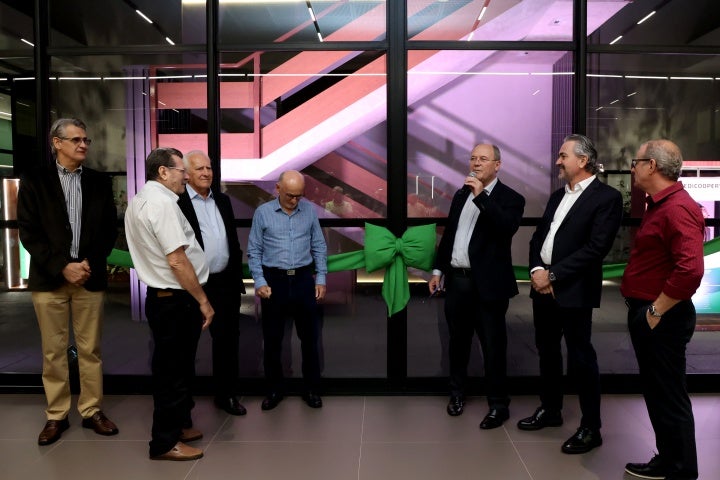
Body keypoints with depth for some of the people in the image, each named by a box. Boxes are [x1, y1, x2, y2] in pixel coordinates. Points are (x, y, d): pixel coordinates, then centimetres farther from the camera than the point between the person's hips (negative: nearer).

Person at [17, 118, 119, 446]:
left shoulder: (99, 182, 8)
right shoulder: (35, 181, 2)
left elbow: (110, 229, 7)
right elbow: (28, 232, -3)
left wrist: (91, 263, -7)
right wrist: (62, 267, -12)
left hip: (90, 277, 1)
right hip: (49, 278, -1)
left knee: (90, 349, 7)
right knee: (53, 351, 6)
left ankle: (92, 411, 18)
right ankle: (56, 416, 19)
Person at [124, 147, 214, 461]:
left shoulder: (140, 200, 13)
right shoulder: (161, 202, -19)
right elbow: (177, 260, -24)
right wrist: (203, 301, -16)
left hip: (162, 296, 10)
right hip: (175, 300, -10)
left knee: (176, 366, 20)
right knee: (172, 369, 1)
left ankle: (178, 425, 34)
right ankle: (165, 442, 14)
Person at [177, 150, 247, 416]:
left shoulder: (223, 200, 11)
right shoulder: (176, 202, -9)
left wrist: (237, 277, 12)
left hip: (225, 282, 6)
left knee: (227, 339, 13)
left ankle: (226, 394, 28)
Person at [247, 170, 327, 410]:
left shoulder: (310, 210, 1)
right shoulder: (262, 213, -3)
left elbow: (319, 247, 6)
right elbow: (254, 251, 0)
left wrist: (321, 279, 2)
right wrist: (259, 282, -9)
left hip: (303, 279, 1)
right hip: (273, 280, -1)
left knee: (309, 337, 8)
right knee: (272, 339, 9)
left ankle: (311, 389, 24)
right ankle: (274, 390, 26)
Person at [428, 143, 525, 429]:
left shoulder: (510, 198, -6)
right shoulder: (461, 194, 12)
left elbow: (507, 227, -26)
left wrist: (481, 196, -27)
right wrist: (438, 269, 15)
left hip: (488, 284, -5)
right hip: (456, 280, 6)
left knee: (493, 346, 3)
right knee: (458, 341, 17)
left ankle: (499, 405, 18)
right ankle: (457, 392, 35)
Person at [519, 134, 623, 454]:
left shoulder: (606, 197, -8)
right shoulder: (557, 196, 16)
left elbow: (596, 248, -17)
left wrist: (553, 274, -17)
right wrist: (536, 269, -5)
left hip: (574, 290, -7)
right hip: (543, 286, 8)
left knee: (581, 358, 1)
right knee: (547, 351, 17)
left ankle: (591, 428, 15)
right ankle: (550, 410, 33)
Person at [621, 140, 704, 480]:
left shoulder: (678, 209, -20)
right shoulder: (658, 205, 13)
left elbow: (690, 270, -31)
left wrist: (656, 311, -21)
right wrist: (645, 310, 14)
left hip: (661, 319, -10)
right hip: (645, 314, 10)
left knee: (669, 396, 4)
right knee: (656, 392, 19)